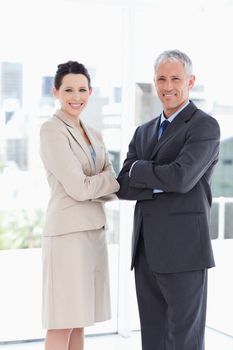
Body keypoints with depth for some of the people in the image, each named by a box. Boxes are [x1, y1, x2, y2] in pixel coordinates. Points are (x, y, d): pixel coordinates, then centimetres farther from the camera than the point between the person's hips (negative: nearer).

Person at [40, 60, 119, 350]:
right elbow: (78, 188, -16)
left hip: (94, 231, 8)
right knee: (61, 326, -3)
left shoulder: (93, 135, 16)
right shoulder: (52, 130, -8)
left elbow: (111, 189, 8)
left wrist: (93, 185, -12)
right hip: (68, 231, -8)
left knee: (79, 321, 11)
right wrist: (123, 176, -3)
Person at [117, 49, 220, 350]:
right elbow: (123, 187, 6)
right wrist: (160, 185, -11)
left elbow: (181, 178, -19)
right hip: (147, 251, 7)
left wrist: (139, 169, -3)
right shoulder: (144, 132, 17)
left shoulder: (205, 126, -5)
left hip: (183, 249, -7)